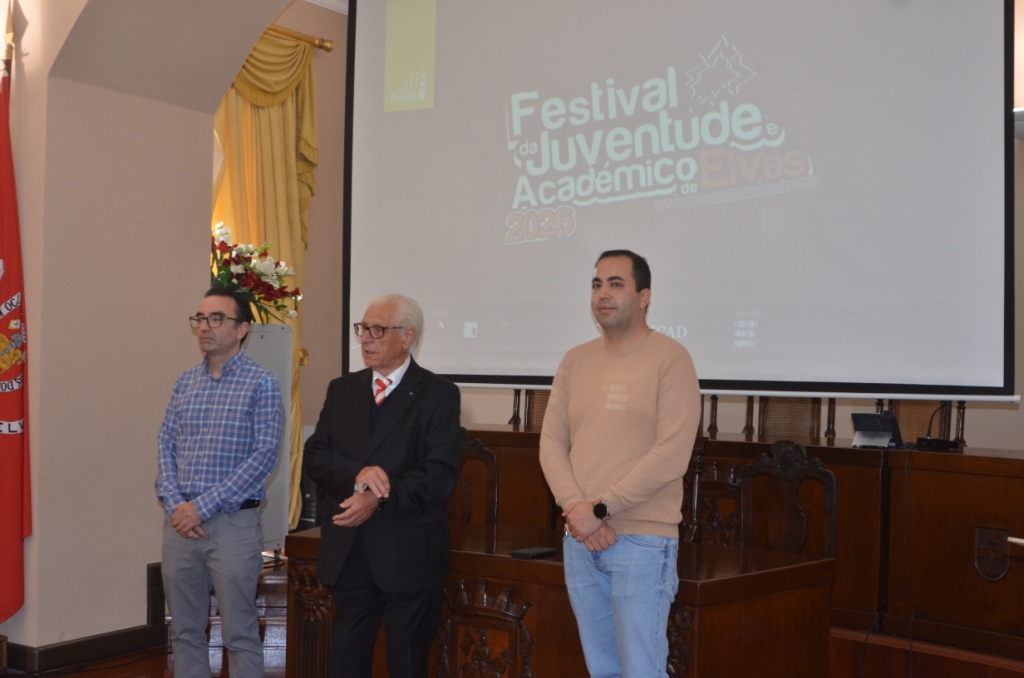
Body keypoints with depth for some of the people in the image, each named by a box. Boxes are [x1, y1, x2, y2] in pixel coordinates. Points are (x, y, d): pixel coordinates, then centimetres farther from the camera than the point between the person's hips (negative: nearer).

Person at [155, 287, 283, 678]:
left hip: (233, 523, -5)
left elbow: (264, 455, -12)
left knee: (240, 635, 1)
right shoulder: (185, 383, 11)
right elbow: (166, 447, 11)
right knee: (185, 630, 13)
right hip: (181, 522, 5)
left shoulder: (261, 384, -5)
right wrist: (174, 503, -7)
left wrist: (202, 506, -14)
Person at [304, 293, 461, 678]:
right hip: (348, 555, 4)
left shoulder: (438, 394, -4)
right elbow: (314, 456, 3)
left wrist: (379, 499, -25)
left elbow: (439, 474, -13)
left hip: (409, 557, -4)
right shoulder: (342, 390, 11)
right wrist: (357, 473, -17)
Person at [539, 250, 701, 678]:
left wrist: (600, 508, -14)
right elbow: (551, 442, 7)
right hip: (580, 538, 5)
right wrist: (576, 507, -10)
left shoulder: (670, 359, -7)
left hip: (642, 541, -5)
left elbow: (671, 456, -15)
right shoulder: (575, 361, 10)